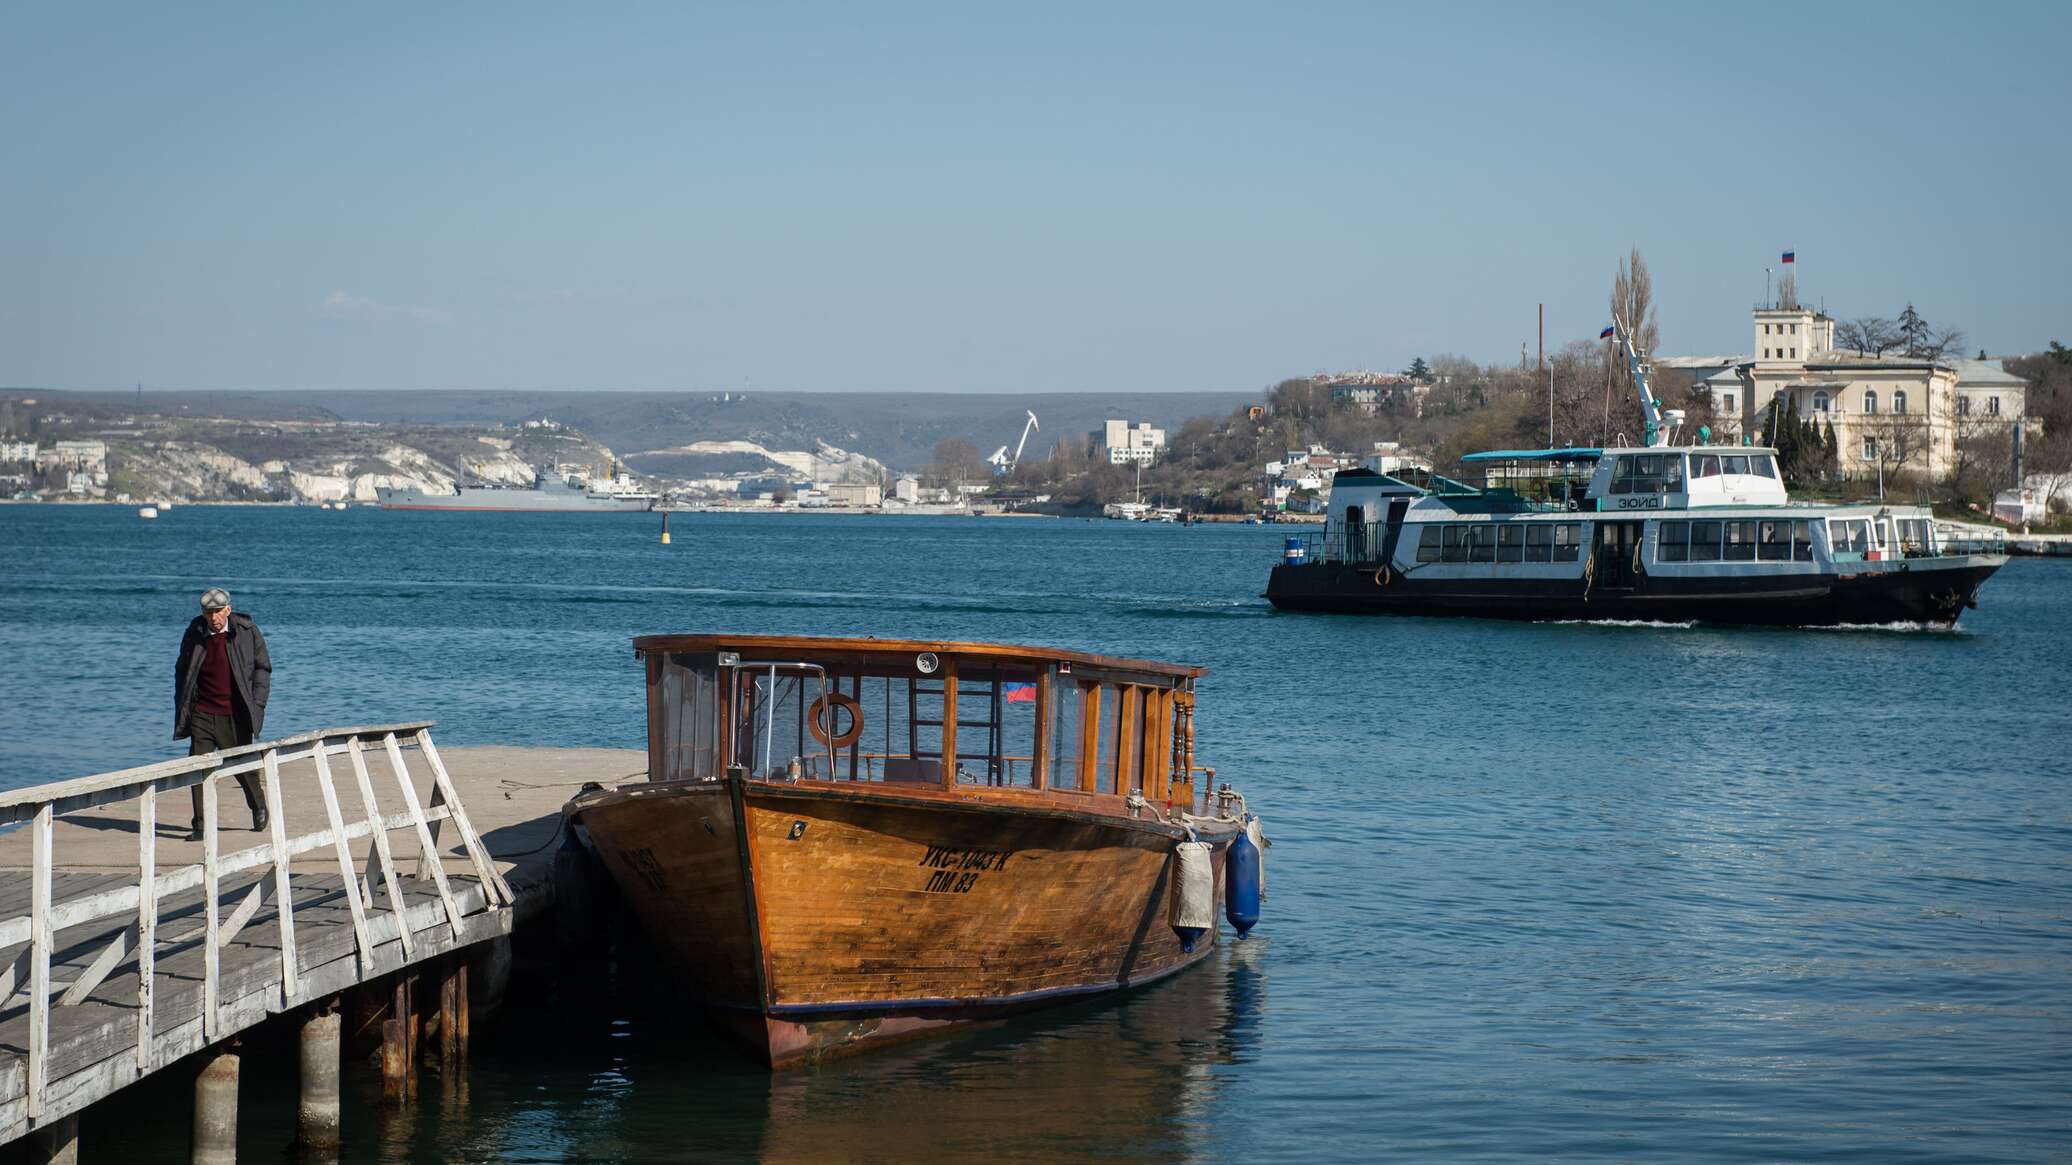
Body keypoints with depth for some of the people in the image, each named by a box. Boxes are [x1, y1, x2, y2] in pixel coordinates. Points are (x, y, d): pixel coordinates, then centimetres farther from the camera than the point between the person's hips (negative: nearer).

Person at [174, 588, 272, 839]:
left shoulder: (247, 632, -4)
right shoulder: (194, 634, 2)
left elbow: (262, 668, 2)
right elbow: (182, 673, 13)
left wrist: (257, 704, -6)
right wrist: (181, 710, 8)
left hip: (234, 715, -2)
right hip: (202, 714, 2)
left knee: (243, 766, 9)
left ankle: (259, 807, 37)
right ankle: (201, 826, -1)